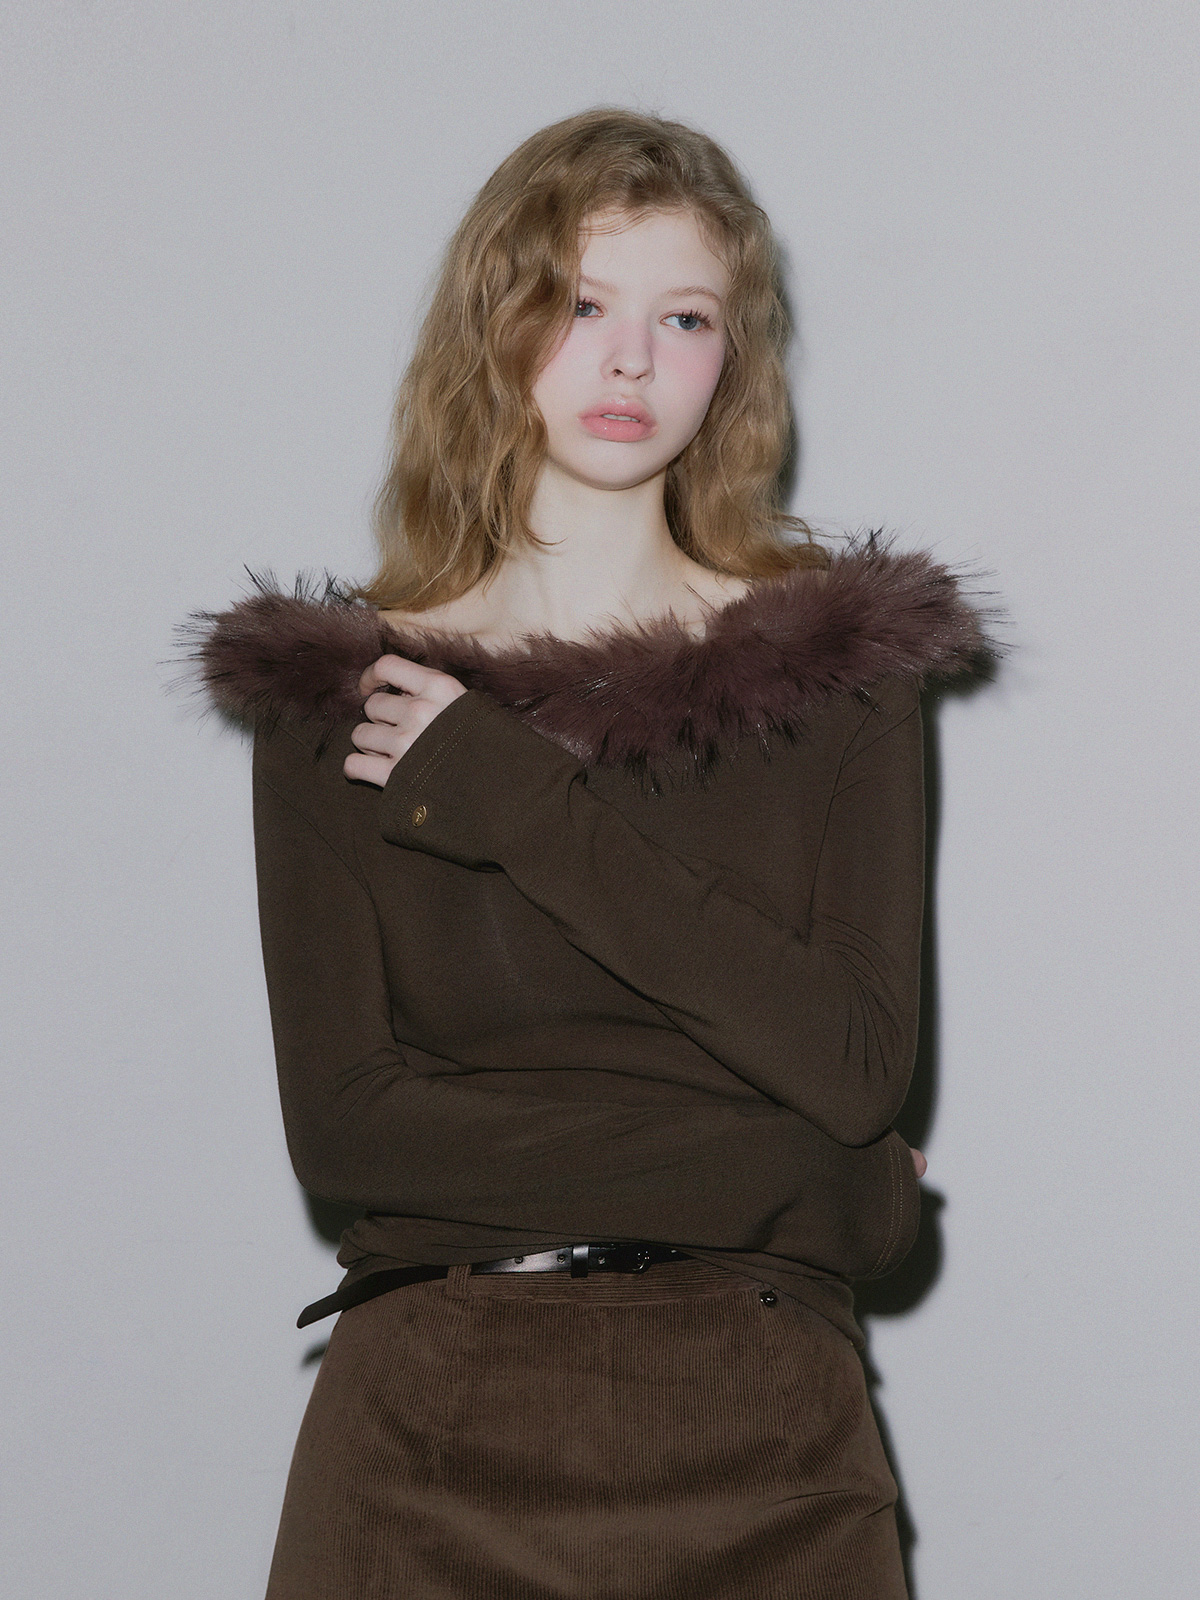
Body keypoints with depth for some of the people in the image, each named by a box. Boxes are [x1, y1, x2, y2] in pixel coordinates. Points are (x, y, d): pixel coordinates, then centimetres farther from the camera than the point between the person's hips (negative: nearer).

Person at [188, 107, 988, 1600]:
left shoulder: (834, 665, 3)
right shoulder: (337, 699, 2)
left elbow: (858, 1068, -9)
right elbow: (338, 1124, -7)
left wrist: (528, 811, -13)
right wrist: (793, 1189, -10)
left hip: (754, 1419, 0)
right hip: (431, 1419, 0)